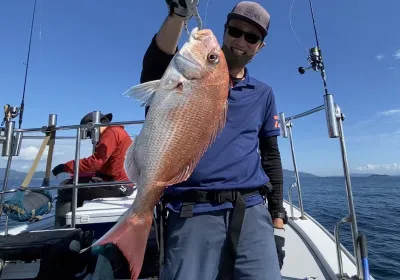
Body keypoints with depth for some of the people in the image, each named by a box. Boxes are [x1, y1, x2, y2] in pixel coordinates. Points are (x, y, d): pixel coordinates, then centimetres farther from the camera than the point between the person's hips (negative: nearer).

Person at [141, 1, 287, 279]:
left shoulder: (263, 94, 14)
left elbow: (271, 156, 15)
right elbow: (153, 75, -15)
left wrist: (278, 220, 12)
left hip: (252, 211, 3)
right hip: (193, 212, -2)